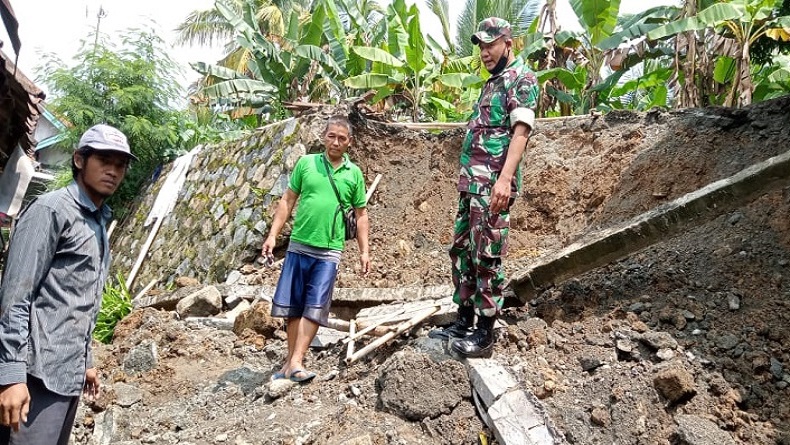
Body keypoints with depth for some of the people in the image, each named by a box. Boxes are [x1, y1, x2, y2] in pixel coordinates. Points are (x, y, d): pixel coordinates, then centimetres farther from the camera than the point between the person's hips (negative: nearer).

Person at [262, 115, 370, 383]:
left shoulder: (354, 174, 6)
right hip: (298, 246, 1)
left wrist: (364, 251, 4)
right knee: (292, 306, 5)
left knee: (314, 308, -6)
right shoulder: (306, 163, 5)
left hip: (328, 252, -1)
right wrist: (272, 235, 1)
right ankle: (292, 359, 18)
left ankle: (295, 363, -3)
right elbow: (288, 201, 7)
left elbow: (361, 215, 10)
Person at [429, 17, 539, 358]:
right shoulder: (492, 82, 22)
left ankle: (485, 333, 5)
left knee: (487, 258, -5)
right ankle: (464, 322, 24)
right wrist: (467, 178, 19)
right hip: (470, 183, 10)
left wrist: (505, 178, -29)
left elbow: (521, 131, -17)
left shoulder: (522, 79, -5)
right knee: (461, 251, 13)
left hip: (493, 185, -10)